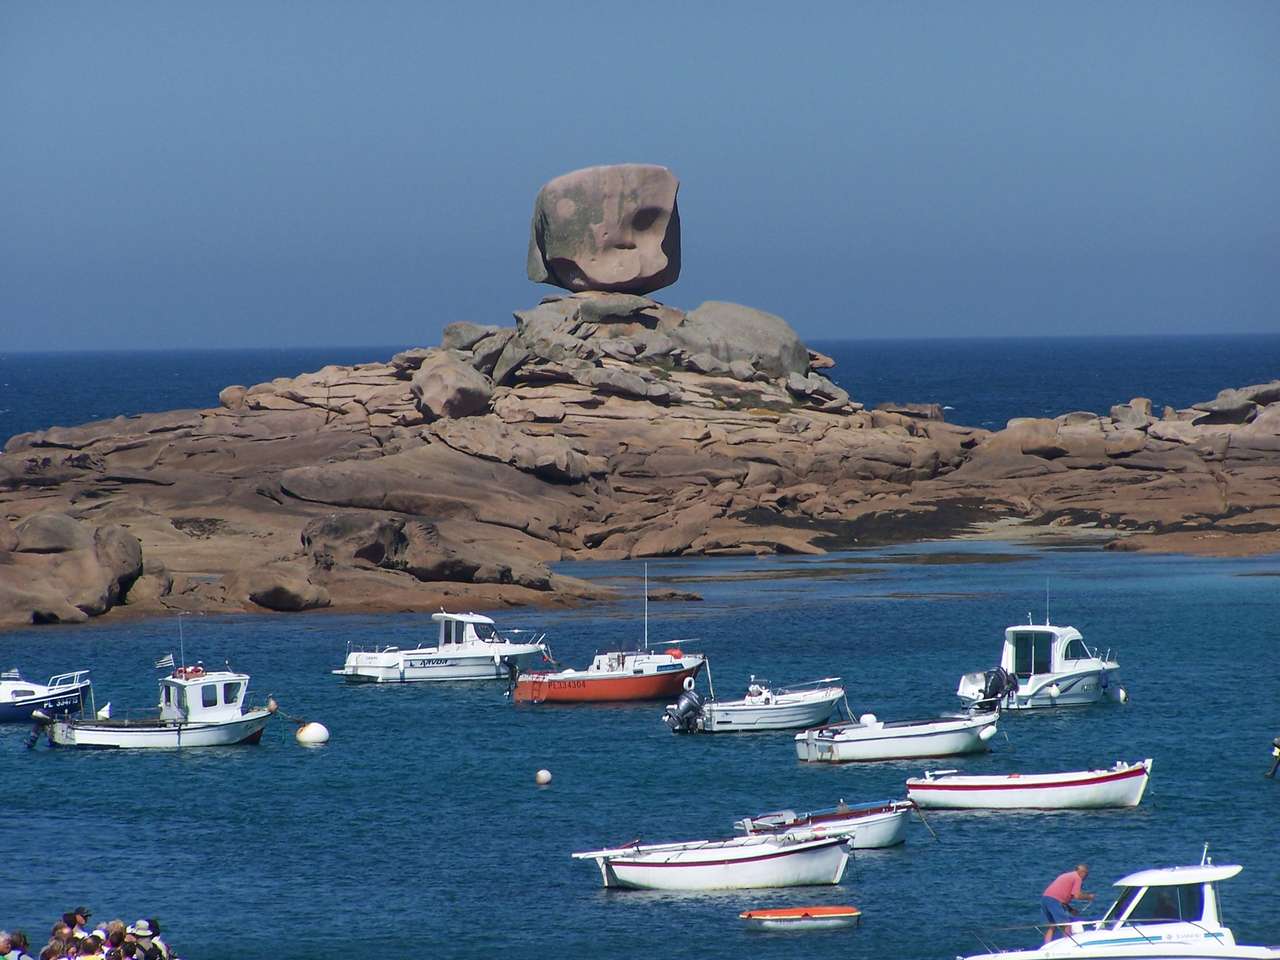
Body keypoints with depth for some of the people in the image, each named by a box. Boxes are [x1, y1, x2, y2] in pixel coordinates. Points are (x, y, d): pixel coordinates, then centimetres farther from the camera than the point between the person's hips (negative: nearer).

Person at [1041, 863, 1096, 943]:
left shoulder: (1066, 876, 28)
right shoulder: (1077, 878, 1)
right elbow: (1076, 895, -10)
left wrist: (1070, 908, 24)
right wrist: (1088, 897, 7)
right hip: (1054, 900, -9)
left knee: (1053, 926, 17)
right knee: (1067, 926, -2)